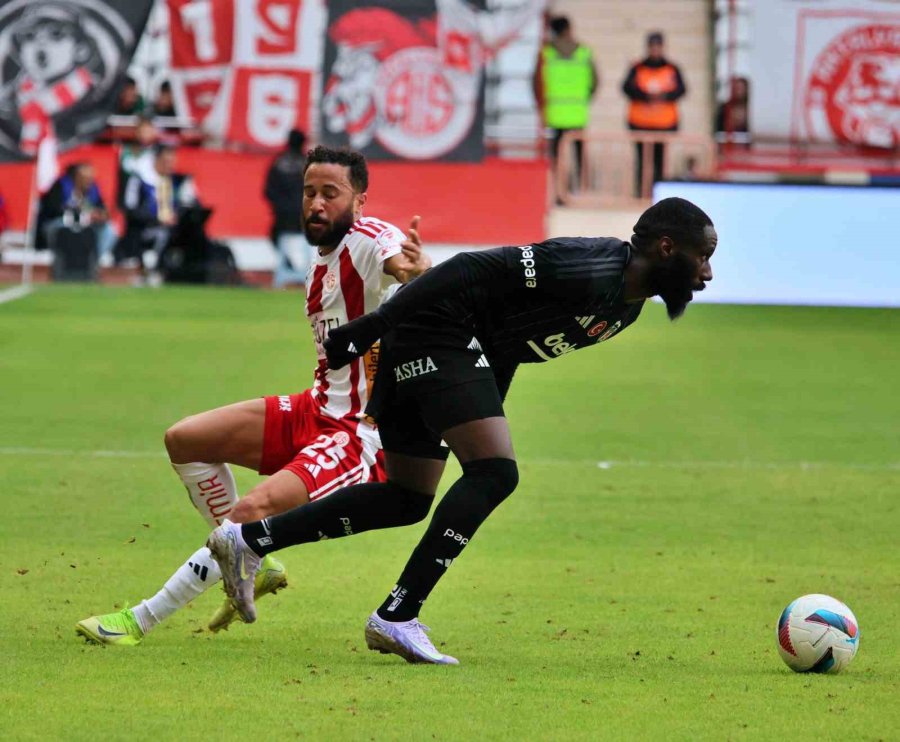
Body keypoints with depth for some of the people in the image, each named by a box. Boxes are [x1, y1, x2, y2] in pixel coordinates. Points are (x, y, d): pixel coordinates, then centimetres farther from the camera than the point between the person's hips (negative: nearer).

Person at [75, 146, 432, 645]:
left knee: (253, 510, -27)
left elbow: (406, 265, -41)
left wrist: (418, 268, -63)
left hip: (363, 436, -10)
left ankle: (144, 619, -17)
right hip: (318, 411, 10)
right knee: (183, 440, 7)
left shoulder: (369, 240, -17)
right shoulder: (323, 260, 11)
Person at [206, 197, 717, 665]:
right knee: (495, 472, -20)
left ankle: (248, 539, 18)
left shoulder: (628, 307, 10)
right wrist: (374, 326, -23)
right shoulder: (589, 270, -22)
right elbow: (476, 271, -24)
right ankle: (397, 617, -19)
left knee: (406, 500, 13)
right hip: (436, 332, -11)